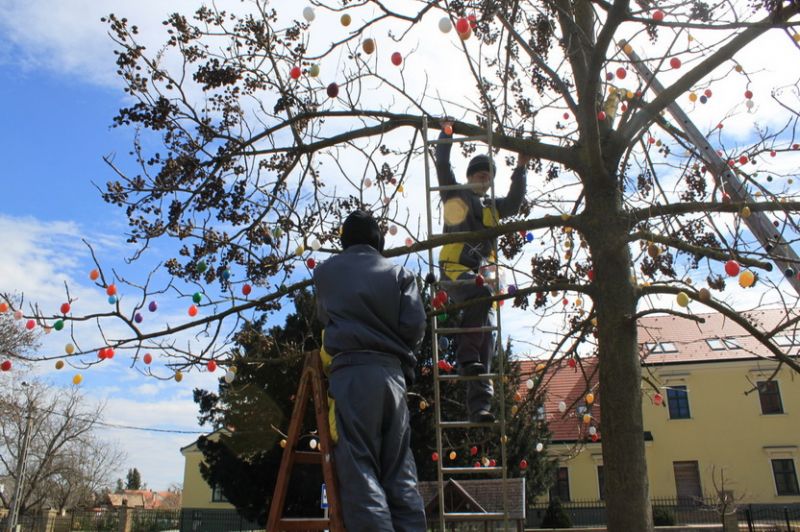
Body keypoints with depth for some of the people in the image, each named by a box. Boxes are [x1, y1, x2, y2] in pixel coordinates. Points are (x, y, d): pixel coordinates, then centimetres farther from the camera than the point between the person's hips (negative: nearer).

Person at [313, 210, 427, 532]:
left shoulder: (326, 271, 13)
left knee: (359, 470, -7)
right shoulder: (399, 273, 12)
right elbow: (415, 325, 3)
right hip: (392, 373, 3)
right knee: (401, 473, 7)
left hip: (353, 371, -2)